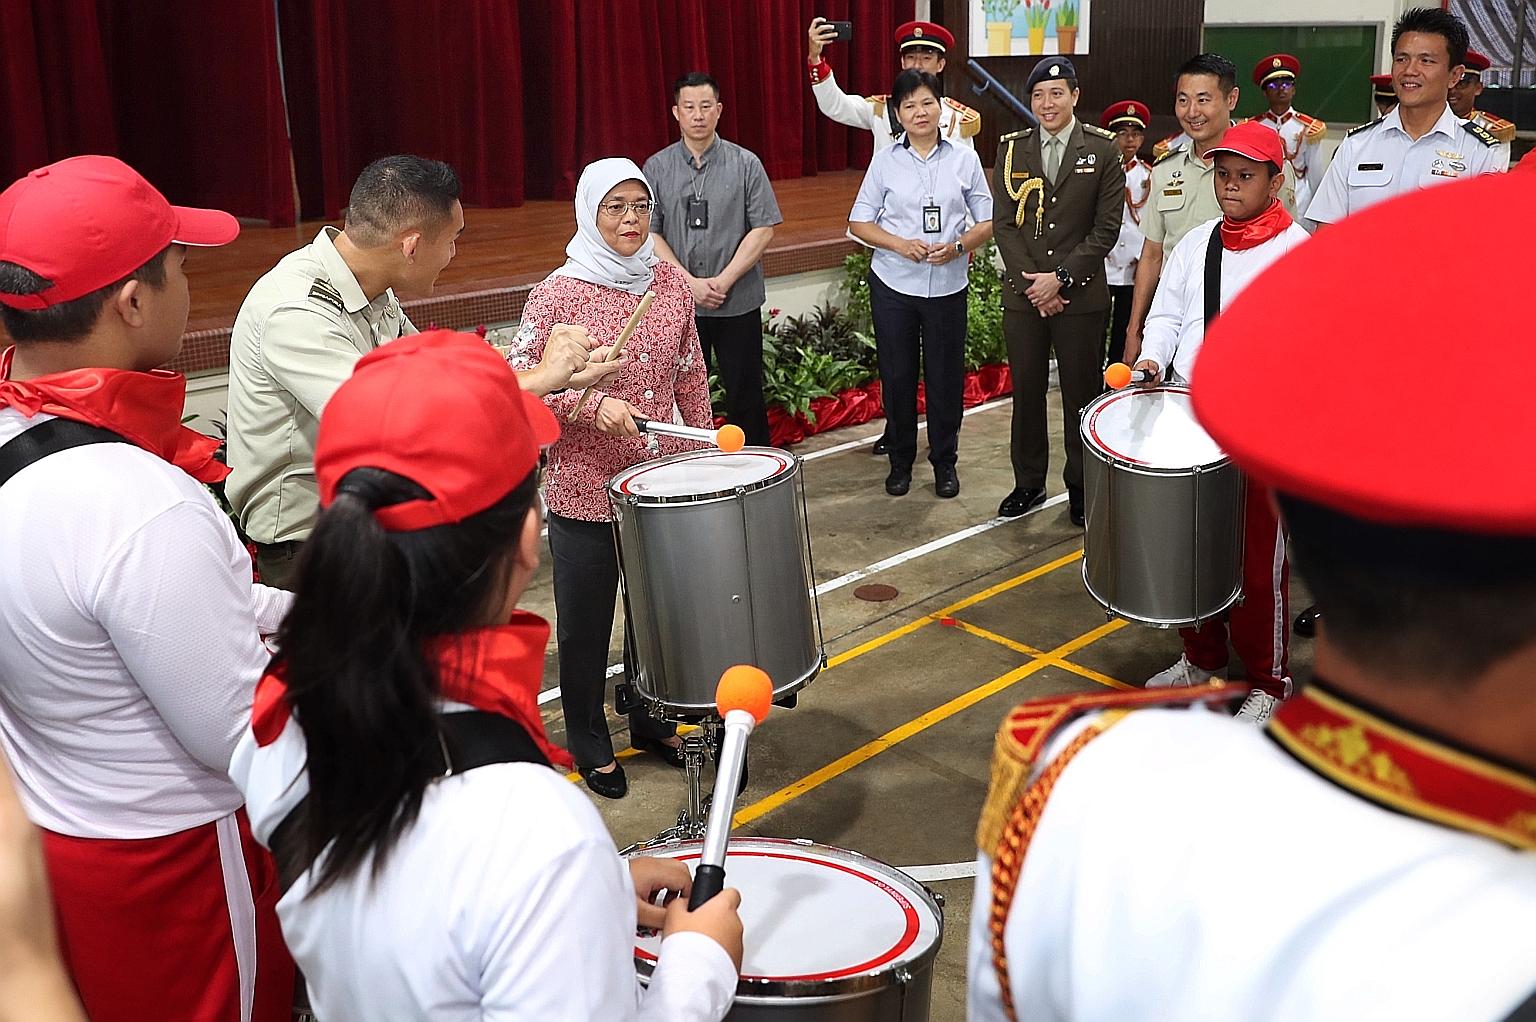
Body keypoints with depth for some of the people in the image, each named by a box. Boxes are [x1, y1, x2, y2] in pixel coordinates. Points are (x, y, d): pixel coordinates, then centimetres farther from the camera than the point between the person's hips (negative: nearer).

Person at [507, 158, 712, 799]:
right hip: (586, 491, -4)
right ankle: (589, 742, 32)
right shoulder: (559, 293, -12)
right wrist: (591, 403, -29)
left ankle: (650, 721, 41)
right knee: (585, 624, 12)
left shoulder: (671, 283, 1)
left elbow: (691, 376, 9)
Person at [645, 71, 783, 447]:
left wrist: (724, 281, -13)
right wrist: (690, 283, -12)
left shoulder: (745, 164, 0)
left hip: (738, 303, -1)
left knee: (744, 396, 6)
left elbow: (763, 229, -4)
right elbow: (649, 233, -1)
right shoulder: (657, 168, 3)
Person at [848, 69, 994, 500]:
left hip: (947, 286, 0)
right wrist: (900, 245, -16)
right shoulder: (885, 161, 1)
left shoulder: (964, 159, 1)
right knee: (897, 376, 7)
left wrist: (958, 246, -16)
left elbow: (988, 221, 4)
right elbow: (859, 222, 1)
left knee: (946, 376, 7)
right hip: (894, 285, 0)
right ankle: (900, 461, 23)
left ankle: (944, 462, 23)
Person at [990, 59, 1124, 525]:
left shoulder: (1103, 149, -1)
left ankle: (1081, 487, 19)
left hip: (1081, 296, -2)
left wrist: (1062, 277, -13)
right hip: (1023, 294, 2)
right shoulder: (1011, 149, 6)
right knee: (1026, 392, 9)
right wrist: (1031, 283, -8)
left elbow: (1106, 228, -5)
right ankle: (1028, 483, 23)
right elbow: (1005, 224, 3)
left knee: (1082, 394, 5)